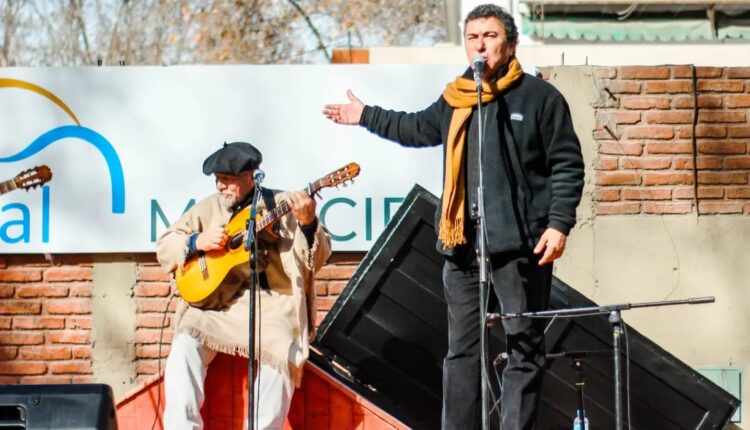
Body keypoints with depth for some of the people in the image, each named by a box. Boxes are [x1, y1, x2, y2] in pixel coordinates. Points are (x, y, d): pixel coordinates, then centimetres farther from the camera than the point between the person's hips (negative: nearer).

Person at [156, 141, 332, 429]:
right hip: (215, 302, 3)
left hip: (271, 301, -3)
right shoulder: (208, 208, 14)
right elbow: (164, 247, 15)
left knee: (279, 352, -32)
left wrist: (308, 224, -18)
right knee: (185, 347, -25)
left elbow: (317, 259, 1)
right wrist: (197, 242, -5)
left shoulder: (283, 205, 6)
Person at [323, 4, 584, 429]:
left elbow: (567, 166, -4)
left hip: (521, 242, -6)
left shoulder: (539, 97, -3)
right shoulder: (455, 100, 14)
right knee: (462, 349, 8)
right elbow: (418, 129, 34)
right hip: (464, 243, 6)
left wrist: (559, 224, -13)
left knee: (524, 348, -2)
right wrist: (366, 117, 41)